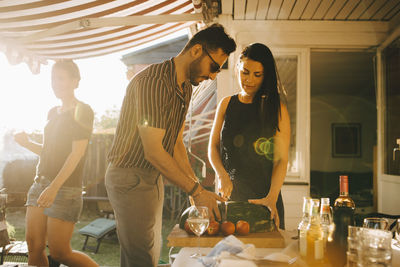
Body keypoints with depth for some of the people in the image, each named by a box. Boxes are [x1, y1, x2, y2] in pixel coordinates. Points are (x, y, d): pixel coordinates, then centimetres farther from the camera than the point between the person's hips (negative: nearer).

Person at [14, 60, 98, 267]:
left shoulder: (82, 111, -6)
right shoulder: (53, 112, 16)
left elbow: (77, 154, -15)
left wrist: (54, 187, -24)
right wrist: (27, 143, 4)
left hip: (66, 188, -7)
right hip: (40, 183, 7)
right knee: (34, 247, 4)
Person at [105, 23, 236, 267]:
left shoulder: (185, 88, 9)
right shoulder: (153, 81, -23)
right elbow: (153, 151, -25)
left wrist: (197, 187, 4)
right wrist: (196, 190, -19)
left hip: (154, 178, 9)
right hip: (130, 178, -9)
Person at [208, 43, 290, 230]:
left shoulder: (276, 109, -3)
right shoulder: (226, 104, 8)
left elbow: (281, 159, -7)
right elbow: (213, 146, 9)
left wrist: (272, 197, -20)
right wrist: (222, 175, -9)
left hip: (263, 195, -2)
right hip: (229, 194, 3)